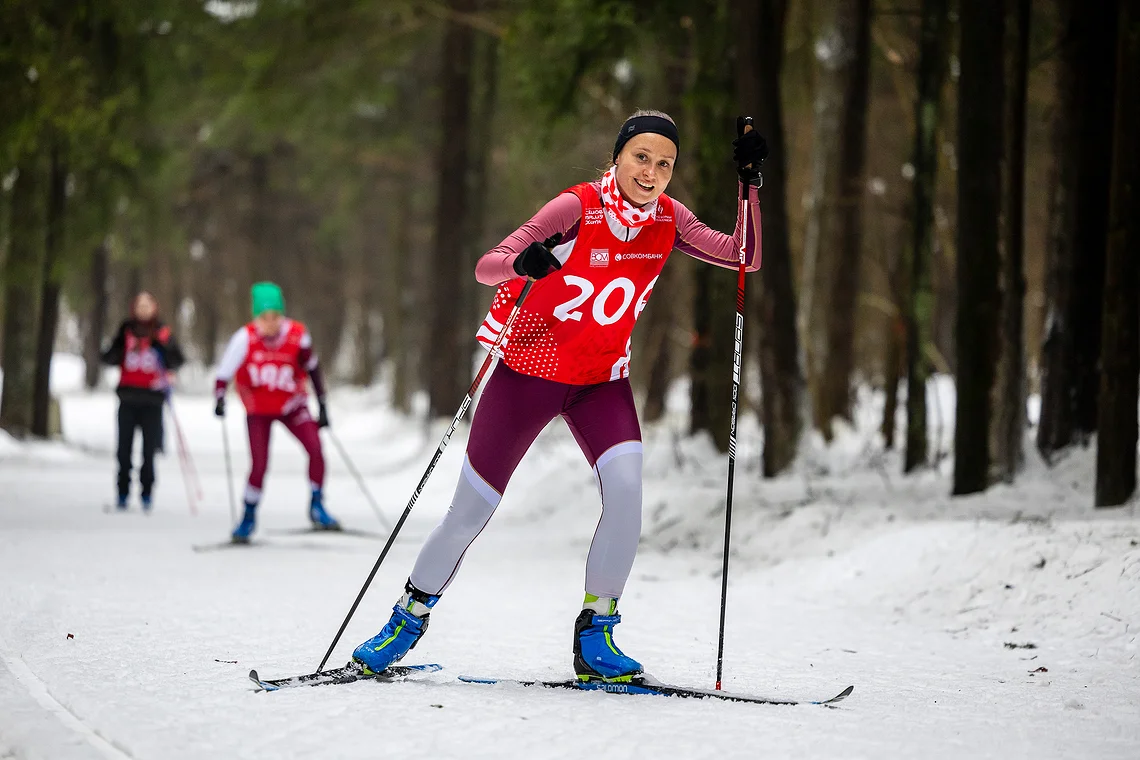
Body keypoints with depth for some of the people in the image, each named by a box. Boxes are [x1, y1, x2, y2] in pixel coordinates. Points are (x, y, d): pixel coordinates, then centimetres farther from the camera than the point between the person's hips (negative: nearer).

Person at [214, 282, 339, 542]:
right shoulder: (245, 338, -20)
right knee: (259, 464, -10)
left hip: (291, 405, 1)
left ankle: (316, 507, -4)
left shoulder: (297, 336, -15)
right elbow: (225, 372, -17)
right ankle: (248, 518, 12)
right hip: (258, 410, -1)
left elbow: (312, 369, 0)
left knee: (315, 449, -19)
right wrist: (220, 400, -33)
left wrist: (322, 406, 2)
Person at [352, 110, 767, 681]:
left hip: (602, 382, 3)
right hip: (529, 371, -3)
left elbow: (744, 257, -4)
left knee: (626, 488, -23)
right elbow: (486, 267, -24)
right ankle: (409, 619, 24)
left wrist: (750, 180, -15)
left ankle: (595, 636, -12)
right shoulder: (578, 208, -20)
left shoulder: (667, 218, -6)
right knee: (470, 512, 2)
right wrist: (522, 261, -47)